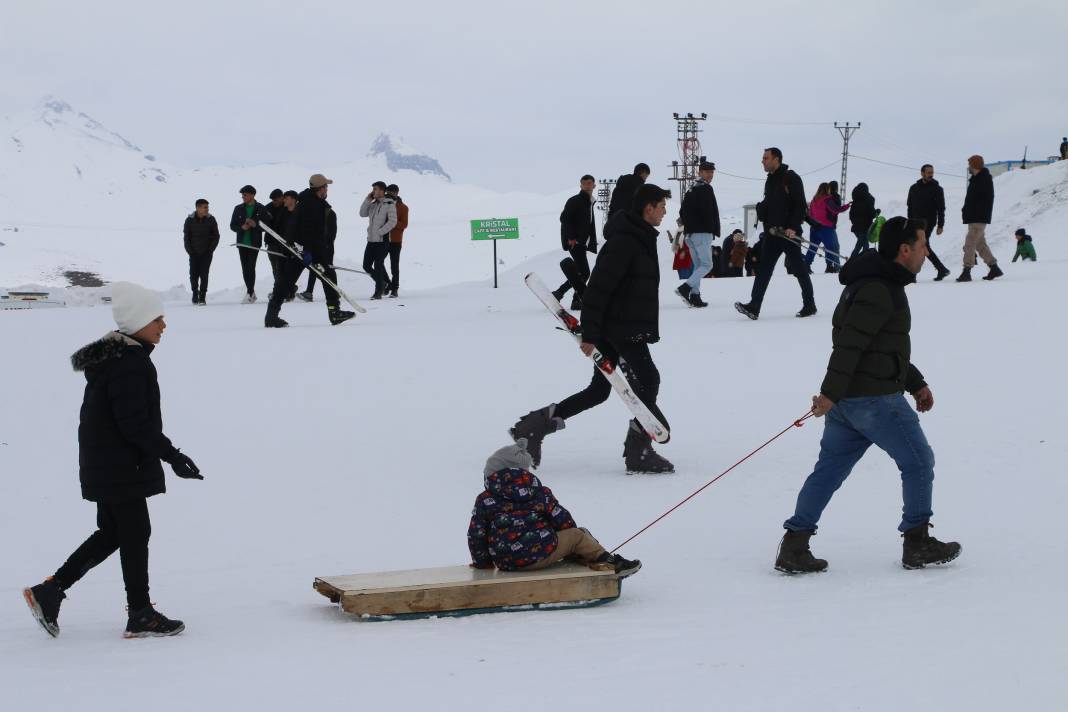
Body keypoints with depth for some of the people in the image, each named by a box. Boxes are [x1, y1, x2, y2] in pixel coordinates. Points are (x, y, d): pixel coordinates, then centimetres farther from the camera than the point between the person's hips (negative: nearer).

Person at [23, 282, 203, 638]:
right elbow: (134, 423, -24)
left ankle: (49, 592, 18)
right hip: (122, 467, -10)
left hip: (104, 465, 10)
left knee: (111, 533, 18)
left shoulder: (113, 356, 12)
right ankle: (141, 616, 9)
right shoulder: (130, 362, -21)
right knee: (135, 534, 0)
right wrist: (171, 455, -20)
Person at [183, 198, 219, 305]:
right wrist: (189, 251, -3)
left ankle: (202, 297, -4)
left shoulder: (211, 219, -3)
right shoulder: (189, 220, -3)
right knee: (193, 274, 0)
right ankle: (195, 294, 21)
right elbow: (186, 237, 5)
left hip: (207, 253, -1)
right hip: (194, 253, 1)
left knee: (204, 274, -8)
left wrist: (210, 250, -3)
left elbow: (216, 236, 4)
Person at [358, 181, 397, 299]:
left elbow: (392, 222, -14)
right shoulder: (373, 204, 15)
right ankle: (383, 283, 27)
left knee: (378, 266, -6)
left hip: (382, 241, -8)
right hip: (371, 240, 8)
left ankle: (378, 292, 2)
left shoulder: (390, 204, -7)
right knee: (366, 266, 8)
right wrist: (367, 200, 2)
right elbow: (363, 214, 10)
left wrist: (380, 232, -17)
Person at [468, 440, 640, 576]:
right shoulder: (539, 493, 9)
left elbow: (476, 535, 7)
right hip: (540, 555, -3)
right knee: (577, 535, 16)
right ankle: (609, 562, 17)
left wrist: (482, 562, 19)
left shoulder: (484, 501, 9)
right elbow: (563, 520, 12)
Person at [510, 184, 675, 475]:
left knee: (598, 390, 12)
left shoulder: (639, 237, 15)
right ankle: (638, 452, 0)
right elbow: (599, 287, -22)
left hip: (627, 327, 10)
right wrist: (590, 334, -23)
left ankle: (535, 424, 14)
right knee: (646, 380, -5)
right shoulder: (624, 241, -18)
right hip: (620, 327, -10)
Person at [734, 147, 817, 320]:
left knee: (799, 269, 2)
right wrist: (761, 209, 0)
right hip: (772, 233, 7)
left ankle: (809, 305, 14)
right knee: (763, 268, -2)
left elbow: (800, 205, -13)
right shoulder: (770, 181, 16)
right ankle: (754, 307, -9)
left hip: (790, 233, -7)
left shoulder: (791, 178, -8)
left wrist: (793, 227, -21)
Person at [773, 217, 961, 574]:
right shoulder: (879, 291, -18)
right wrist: (830, 393, -25)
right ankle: (917, 544, 14)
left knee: (830, 468, 9)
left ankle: (794, 547, 6)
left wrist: (916, 383, 25)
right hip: (875, 398, -10)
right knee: (918, 462, 5)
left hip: (846, 399, 10)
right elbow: (849, 343, -24)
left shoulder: (881, 284, 17)